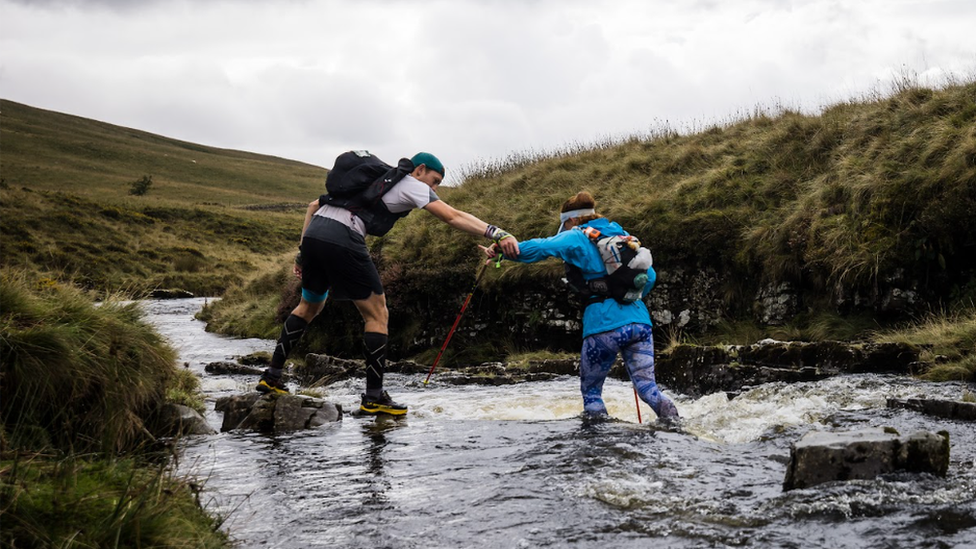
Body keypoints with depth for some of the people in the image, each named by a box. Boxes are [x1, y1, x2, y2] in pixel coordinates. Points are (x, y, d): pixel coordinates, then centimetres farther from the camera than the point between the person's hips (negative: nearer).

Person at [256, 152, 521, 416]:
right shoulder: (411, 184, 10)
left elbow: (314, 205, 28)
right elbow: (453, 217, -5)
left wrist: (302, 251, 26)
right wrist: (499, 235, -12)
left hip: (312, 234, 8)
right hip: (342, 240, -8)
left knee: (310, 305, 28)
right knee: (377, 315, 4)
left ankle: (271, 376, 29)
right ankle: (374, 397, 6)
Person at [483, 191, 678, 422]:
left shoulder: (577, 237, 2)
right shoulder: (623, 236, 20)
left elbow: (538, 248, -11)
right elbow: (650, 276, 21)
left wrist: (501, 252, -5)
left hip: (605, 325, -5)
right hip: (640, 320, 5)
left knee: (591, 391, 11)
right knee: (647, 387, 4)